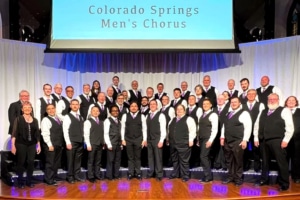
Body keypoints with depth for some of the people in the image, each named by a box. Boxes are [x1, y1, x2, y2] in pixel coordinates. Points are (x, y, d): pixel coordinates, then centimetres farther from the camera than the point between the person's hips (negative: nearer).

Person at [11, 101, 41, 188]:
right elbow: (14, 133, -5)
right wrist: (13, 145, -11)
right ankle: (20, 182, 18)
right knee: (21, 162, 3)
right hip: (21, 144, -3)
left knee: (31, 162, 4)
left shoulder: (35, 120, 8)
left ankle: (29, 181, 17)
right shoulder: (18, 119, -1)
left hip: (32, 145, 3)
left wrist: (38, 145, 9)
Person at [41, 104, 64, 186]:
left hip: (59, 145, 8)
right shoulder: (46, 120, -10)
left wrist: (61, 143, 11)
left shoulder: (58, 119, 14)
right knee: (50, 163, 1)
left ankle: (53, 178, 27)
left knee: (56, 163, 15)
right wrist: (50, 145, -20)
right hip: (51, 146, -8)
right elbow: (45, 134, -17)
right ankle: (49, 180, 12)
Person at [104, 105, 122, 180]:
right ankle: (109, 176, 12)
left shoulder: (119, 121, 15)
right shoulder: (108, 120, -4)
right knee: (110, 160, 1)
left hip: (118, 144, 6)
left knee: (118, 160, 10)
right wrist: (109, 144, -13)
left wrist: (121, 144, 6)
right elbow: (106, 134, -9)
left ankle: (116, 175, 21)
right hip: (111, 144, -6)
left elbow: (120, 133, 12)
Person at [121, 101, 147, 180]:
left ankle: (138, 173, 19)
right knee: (130, 157, 9)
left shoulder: (142, 116, 1)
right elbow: (123, 128, 3)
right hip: (128, 139, 0)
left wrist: (144, 140, -3)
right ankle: (130, 173, 19)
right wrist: (123, 139, -1)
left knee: (137, 157, 8)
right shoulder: (125, 116, 2)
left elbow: (144, 129, 1)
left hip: (138, 139, 0)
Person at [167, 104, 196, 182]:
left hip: (183, 144, -6)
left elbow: (192, 130, -10)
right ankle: (175, 174, 30)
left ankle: (185, 176, 11)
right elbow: (169, 130, 24)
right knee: (174, 160, 16)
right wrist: (168, 139, 20)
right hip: (173, 143, 7)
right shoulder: (172, 120, 18)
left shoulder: (188, 119, -3)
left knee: (184, 161, 0)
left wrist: (190, 140, -15)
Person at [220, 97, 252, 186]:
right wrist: (222, 137, 12)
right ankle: (230, 177, 25)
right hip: (227, 141, 7)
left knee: (238, 161, 3)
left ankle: (238, 179, 15)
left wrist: (245, 140, -17)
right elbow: (224, 126, 20)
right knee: (229, 160, 13)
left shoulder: (244, 113, -6)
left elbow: (248, 127, -12)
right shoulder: (228, 114, 16)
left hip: (238, 142, -7)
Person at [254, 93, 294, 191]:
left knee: (281, 162, -1)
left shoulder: (284, 110, 0)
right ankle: (264, 179, 28)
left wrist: (285, 140, -14)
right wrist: (256, 138, 10)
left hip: (277, 141, -5)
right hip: (263, 141, 6)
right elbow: (257, 125, 17)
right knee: (265, 162, 15)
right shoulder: (263, 112, 17)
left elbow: (290, 126, -8)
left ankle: (284, 184, 12)